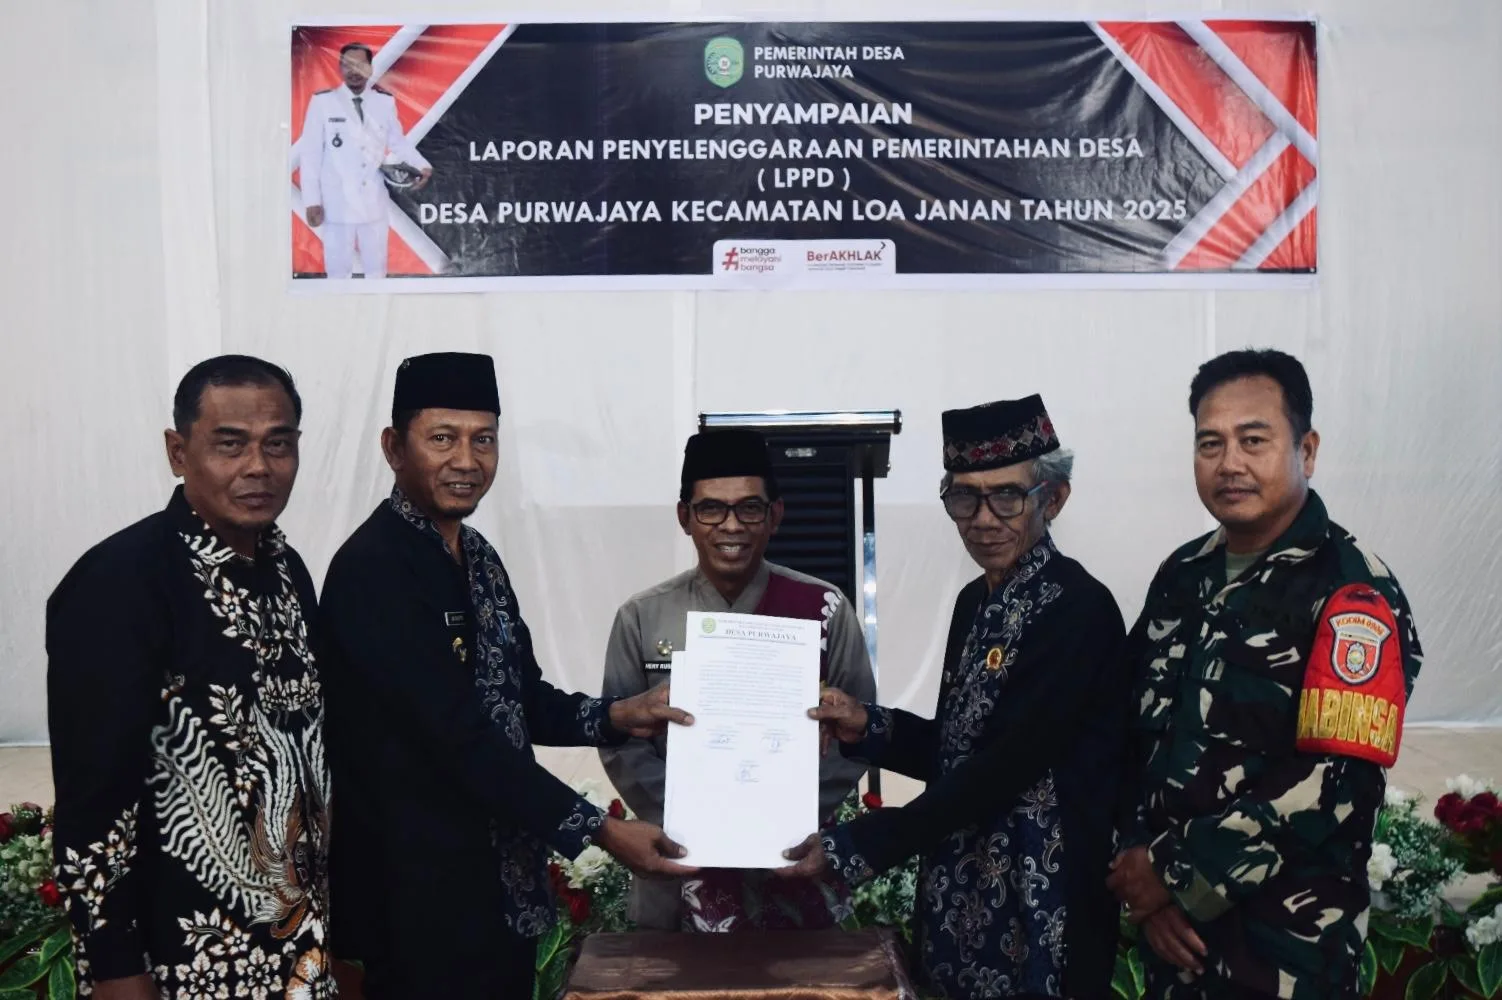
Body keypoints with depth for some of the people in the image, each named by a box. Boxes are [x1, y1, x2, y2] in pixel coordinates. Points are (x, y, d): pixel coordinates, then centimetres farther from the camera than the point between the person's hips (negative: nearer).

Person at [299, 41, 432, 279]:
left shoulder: (385, 102, 3)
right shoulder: (322, 101, -3)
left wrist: (422, 166, -7)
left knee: (376, 269, 13)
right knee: (338, 270, 5)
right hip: (337, 203, -2)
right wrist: (312, 200, -5)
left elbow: (398, 142, 12)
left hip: (375, 202, 2)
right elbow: (310, 153, -2)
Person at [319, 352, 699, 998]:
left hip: (506, 890, 8)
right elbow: (458, 735, -23)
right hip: (423, 898, -8)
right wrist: (598, 830, -21)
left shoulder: (478, 558, 9)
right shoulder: (372, 568, -19)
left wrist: (616, 717, -3)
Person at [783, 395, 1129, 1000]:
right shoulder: (976, 601, 8)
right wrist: (868, 729, -3)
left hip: (1038, 910, -7)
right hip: (960, 899, 8)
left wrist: (851, 848, -22)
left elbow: (1008, 765, -23)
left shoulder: (1079, 609, -19)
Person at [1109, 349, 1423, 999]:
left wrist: (1176, 873, -16)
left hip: (1285, 944, -6)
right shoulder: (1183, 577, 6)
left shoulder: (1351, 596, -13)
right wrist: (1141, 865, -6)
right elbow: (1134, 731, 7)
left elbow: (1333, 787, -21)